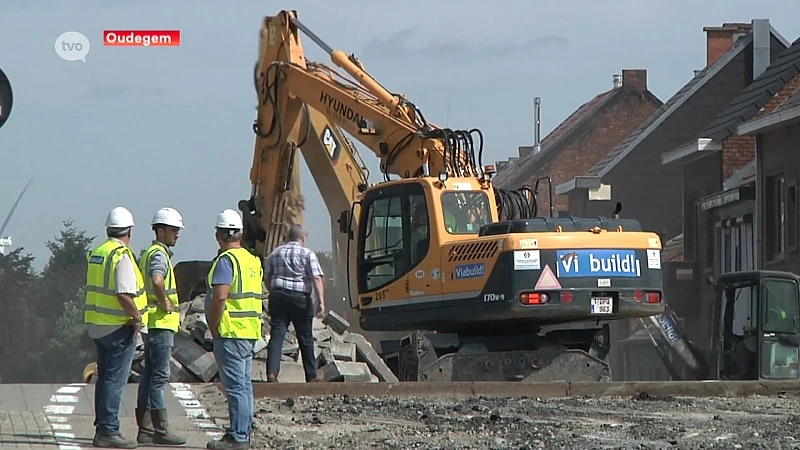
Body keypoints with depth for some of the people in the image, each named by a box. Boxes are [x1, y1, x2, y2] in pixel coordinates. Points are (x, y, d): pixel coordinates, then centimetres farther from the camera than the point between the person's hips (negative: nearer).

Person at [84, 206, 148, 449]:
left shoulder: (96, 253, 11)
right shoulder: (122, 256, -16)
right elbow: (124, 293, -25)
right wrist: (137, 315, -11)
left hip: (97, 324, 9)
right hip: (119, 326, -9)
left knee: (105, 377, 16)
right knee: (115, 380, -7)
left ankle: (103, 428, 21)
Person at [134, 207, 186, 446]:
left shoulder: (149, 253, 19)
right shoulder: (159, 254, -13)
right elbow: (157, 281, -33)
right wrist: (165, 304, -19)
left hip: (152, 323, 10)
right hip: (161, 323, -10)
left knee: (149, 376, 10)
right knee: (159, 375, -10)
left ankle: (145, 429, 12)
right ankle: (160, 430, -10)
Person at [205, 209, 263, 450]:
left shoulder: (226, 260, -14)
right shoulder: (253, 260, 15)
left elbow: (219, 297, -23)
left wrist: (213, 328, -14)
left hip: (230, 332, -9)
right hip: (249, 331, 9)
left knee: (235, 386, -9)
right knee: (244, 384, 13)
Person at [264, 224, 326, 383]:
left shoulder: (275, 253, 13)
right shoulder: (307, 254, -1)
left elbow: (267, 279, 17)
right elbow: (316, 278, -12)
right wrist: (321, 301, -16)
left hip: (277, 296, 3)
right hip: (300, 298, -3)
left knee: (276, 335, -3)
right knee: (305, 338, 9)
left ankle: (272, 372, -18)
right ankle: (312, 375, 18)